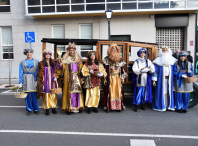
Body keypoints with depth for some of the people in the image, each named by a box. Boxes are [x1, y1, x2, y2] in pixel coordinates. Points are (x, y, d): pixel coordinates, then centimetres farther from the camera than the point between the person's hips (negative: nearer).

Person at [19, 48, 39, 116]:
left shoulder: (36, 62, 6)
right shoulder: (22, 62, 7)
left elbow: (39, 72, 3)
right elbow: (21, 73, 4)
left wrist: (38, 80, -8)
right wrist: (20, 82, -4)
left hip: (34, 79, 0)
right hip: (26, 80, 1)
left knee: (34, 94, -2)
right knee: (27, 95, 2)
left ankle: (36, 109, 10)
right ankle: (29, 109, 12)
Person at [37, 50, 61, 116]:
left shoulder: (53, 63, 12)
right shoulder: (41, 64, 1)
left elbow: (56, 71, 14)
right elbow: (40, 74, -1)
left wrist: (55, 77, -5)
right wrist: (41, 82, -8)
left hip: (52, 82, 3)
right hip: (45, 82, -3)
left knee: (53, 95, 5)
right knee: (46, 95, -2)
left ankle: (53, 108, 15)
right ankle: (47, 109, 6)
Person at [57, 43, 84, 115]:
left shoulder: (78, 59, 12)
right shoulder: (66, 59, 1)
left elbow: (81, 69, 15)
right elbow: (60, 67, -11)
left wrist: (82, 78, 12)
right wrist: (59, 64, -32)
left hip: (77, 78, 3)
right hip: (69, 79, -3)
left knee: (77, 92, 4)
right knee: (70, 92, -4)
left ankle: (78, 107, 15)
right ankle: (69, 108, 2)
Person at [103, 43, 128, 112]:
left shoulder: (120, 59, 9)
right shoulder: (107, 59, 0)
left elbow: (122, 69, 9)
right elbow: (105, 69, -3)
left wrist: (122, 78, 5)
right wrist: (105, 78, -8)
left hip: (118, 78, 3)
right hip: (110, 78, -2)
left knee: (118, 91, 2)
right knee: (110, 91, -2)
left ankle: (119, 106, 9)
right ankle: (108, 106, 3)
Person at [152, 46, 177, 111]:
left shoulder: (173, 60, 8)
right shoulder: (158, 60, -1)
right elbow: (155, 71, -3)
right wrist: (154, 80, -7)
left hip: (170, 79, 3)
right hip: (161, 79, -3)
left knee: (170, 92, 5)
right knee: (161, 92, 0)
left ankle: (169, 105, 17)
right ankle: (161, 106, 11)